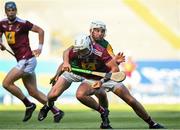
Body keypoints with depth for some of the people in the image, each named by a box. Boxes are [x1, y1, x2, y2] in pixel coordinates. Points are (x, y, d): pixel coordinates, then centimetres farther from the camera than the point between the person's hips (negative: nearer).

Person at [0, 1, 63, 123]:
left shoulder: (22, 23, -11)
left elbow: (40, 30, -3)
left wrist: (40, 47, -5)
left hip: (27, 60, -8)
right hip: (22, 61, 8)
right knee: (34, 92, 9)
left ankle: (29, 105, 0)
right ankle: (56, 111, 14)